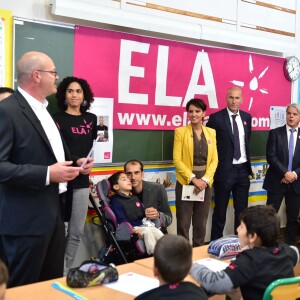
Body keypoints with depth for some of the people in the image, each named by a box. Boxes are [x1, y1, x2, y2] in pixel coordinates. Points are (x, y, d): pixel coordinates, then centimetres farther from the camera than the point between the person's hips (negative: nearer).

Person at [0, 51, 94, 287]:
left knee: (53, 283, 16)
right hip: (27, 218, -9)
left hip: (53, 212, 9)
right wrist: (47, 174, -26)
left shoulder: (44, 109, 15)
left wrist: (75, 164, 8)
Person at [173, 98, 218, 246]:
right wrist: (193, 179, -15)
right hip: (186, 182, -3)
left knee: (201, 224, 9)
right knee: (183, 224, 0)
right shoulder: (180, 131, -2)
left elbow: (214, 160, 5)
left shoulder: (211, 132, 8)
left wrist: (205, 179, -9)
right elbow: (177, 160, -8)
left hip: (205, 183, 3)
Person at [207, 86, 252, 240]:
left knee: (242, 210, 13)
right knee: (220, 211, 5)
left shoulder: (247, 117, 8)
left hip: (243, 170, 5)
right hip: (225, 170, -5)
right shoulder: (216, 118, -8)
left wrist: (249, 166, 15)